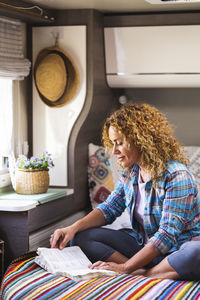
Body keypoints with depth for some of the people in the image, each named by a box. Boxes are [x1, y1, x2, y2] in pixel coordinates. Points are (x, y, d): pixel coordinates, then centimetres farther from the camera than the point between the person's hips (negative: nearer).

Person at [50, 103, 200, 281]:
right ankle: (141, 272, -22)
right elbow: (109, 208, 11)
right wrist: (73, 228, -7)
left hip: (178, 249, -7)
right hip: (142, 244, 7)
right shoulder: (130, 173, 3)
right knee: (81, 237, -7)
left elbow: (167, 235, -25)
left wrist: (126, 268, -28)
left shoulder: (176, 175, -21)